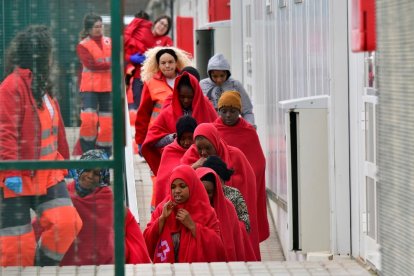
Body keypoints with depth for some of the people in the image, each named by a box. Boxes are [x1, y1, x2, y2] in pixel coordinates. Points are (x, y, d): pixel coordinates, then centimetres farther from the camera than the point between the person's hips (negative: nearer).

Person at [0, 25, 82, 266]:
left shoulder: (42, 85, 12)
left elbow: (57, 131, 21)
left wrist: (63, 162, 27)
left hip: (48, 175, 8)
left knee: (66, 222, -9)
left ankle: (42, 267, 9)